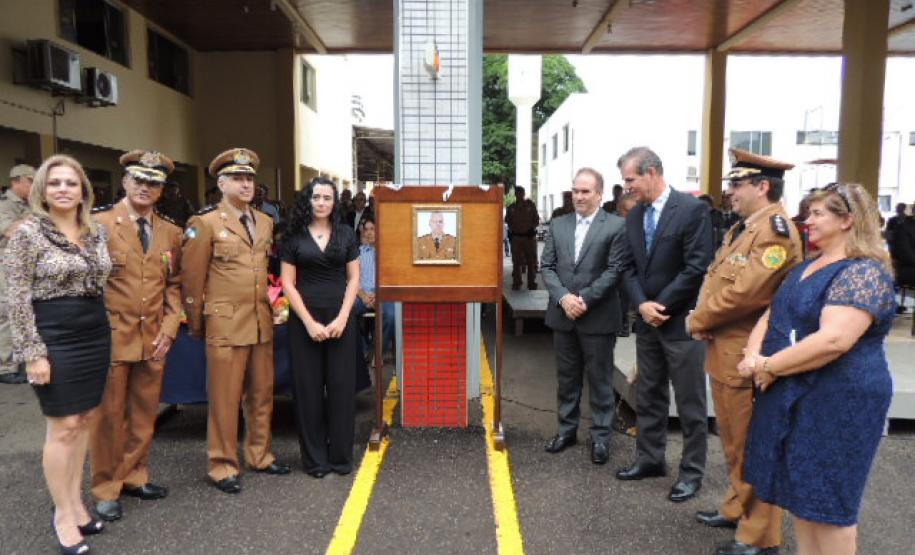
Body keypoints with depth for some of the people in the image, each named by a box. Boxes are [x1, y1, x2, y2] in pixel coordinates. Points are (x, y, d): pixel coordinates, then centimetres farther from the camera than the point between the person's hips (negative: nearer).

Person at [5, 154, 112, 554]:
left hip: (96, 335, 6)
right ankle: (62, 514, 17)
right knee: (63, 427, 1)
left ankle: (76, 501, 27)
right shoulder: (27, 233, -9)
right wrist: (33, 353, -15)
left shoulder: (96, 232, 8)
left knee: (84, 420, 13)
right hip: (55, 338, -6)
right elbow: (17, 299, -11)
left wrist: (107, 333, 13)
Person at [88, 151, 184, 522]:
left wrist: (169, 328, 1)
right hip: (112, 336, -4)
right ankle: (105, 489, 20)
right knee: (108, 415, 6)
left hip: (154, 338, 4)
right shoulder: (99, 223, -4)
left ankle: (134, 477, 30)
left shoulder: (171, 232, 10)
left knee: (145, 413, 13)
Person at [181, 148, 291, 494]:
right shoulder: (205, 224, -5)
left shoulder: (266, 223, 12)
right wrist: (196, 324, 1)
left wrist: (274, 307, 12)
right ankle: (222, 466, 17)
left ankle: (259, 456, 28)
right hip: (225, 324, -5)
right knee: (225, 398, 3)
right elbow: (191, 278, -3)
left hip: (262, 323, 5)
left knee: (262, 394, 13)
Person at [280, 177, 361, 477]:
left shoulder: (346, 234, 5)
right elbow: (288, 283, -1)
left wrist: (342, 318, -9)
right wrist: (309, 322, -10)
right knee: (308, 388, 4)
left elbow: (353, 279, 3)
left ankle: (341, 456, 17)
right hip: (304, 320, 0)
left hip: (340, 318, 1)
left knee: (341, 386, 3)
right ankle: (314, 459, 16)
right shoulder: (294, 236, 3)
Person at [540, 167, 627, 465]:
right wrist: (563, 297, -11)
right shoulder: (557, 225, 8)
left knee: (600, 379, 7)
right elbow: (547, 267, 4)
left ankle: (601, 435, 20)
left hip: (598, 317, -4)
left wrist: (585, 299, -16)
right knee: (566, 377, 15)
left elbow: (615, 270, -11)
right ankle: (566, 428, 29)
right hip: (563, 315, 4)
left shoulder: (616, 226, -5)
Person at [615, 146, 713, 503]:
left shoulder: (691, 209, -13)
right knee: (648, 396, 16)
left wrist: (663, 306, -14)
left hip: (681, 320, -6)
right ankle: (650, 459, 30)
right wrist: (642, 304, -8)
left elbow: (697, 267, -17)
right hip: (647, 321, 7)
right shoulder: (635, 215, 8)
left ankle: (691, 472, 18)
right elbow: (629, 267, 8)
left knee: (690, 402, 5)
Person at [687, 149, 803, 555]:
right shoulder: (742, 228, 14)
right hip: (723, 352, 9)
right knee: (734, 442, 22)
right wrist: (703, 318, -5)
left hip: (747, 358, -9)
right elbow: (714, 277, 14)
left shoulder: (776, 231, -18)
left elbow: (744, 293, -26)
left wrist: (698, 321, -12)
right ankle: (737, 509, 39)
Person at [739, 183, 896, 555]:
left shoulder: (863, 273, -17)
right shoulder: (807, 267, 12)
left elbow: (833, 340, -29)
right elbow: (771, 315, 13)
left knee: (827, 499, 3)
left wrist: (769, 367, -19)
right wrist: (752, 356, -7)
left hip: (838, 401, -9)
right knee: (800, 489, 17)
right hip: (791, 396, 9)